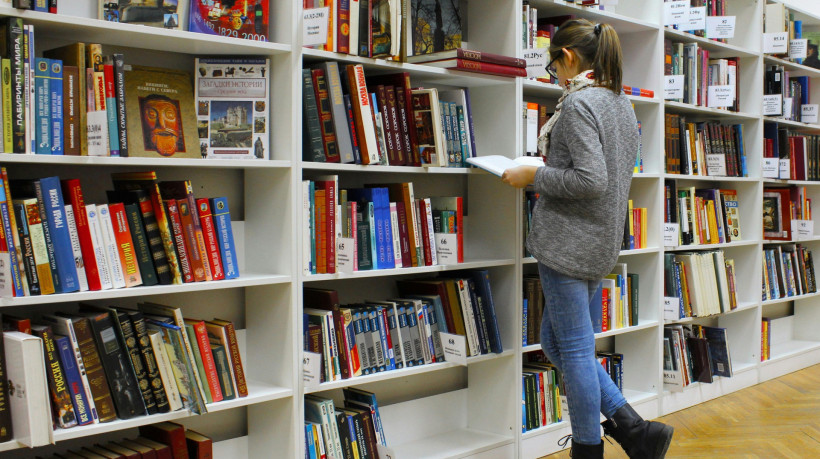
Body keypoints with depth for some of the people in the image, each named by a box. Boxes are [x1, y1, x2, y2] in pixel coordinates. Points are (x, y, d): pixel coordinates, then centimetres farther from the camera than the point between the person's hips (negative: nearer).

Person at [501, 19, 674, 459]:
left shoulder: (578, 102, -14)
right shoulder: (622, 104, 15)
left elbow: (590, 180, -23)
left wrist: (534, 175, -11)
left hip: (569, 239, -10)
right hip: (602, 241, 10)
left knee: (573, 348, 1)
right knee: (554, 341, 17)